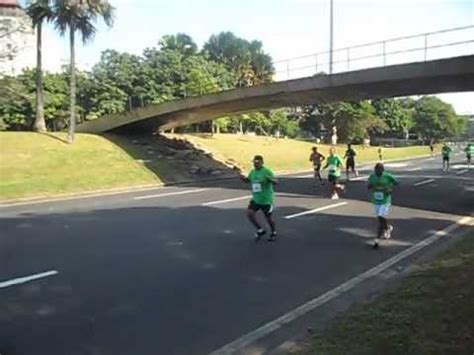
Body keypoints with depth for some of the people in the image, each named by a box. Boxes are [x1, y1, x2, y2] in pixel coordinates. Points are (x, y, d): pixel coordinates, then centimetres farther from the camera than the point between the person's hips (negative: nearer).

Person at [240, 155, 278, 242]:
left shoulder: (267, 171, -15)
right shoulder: (252, 172, 4)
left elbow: (276, 182, -21)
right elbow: (248, 180, 22)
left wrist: (271, 179, -42)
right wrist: (243, 178, 0)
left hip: (266, 200, -5)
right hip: (255, 199, 6)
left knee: (268, 218, 6)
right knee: (249, 213, -11)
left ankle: (273, 233, 36)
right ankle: (260, 230, 10)